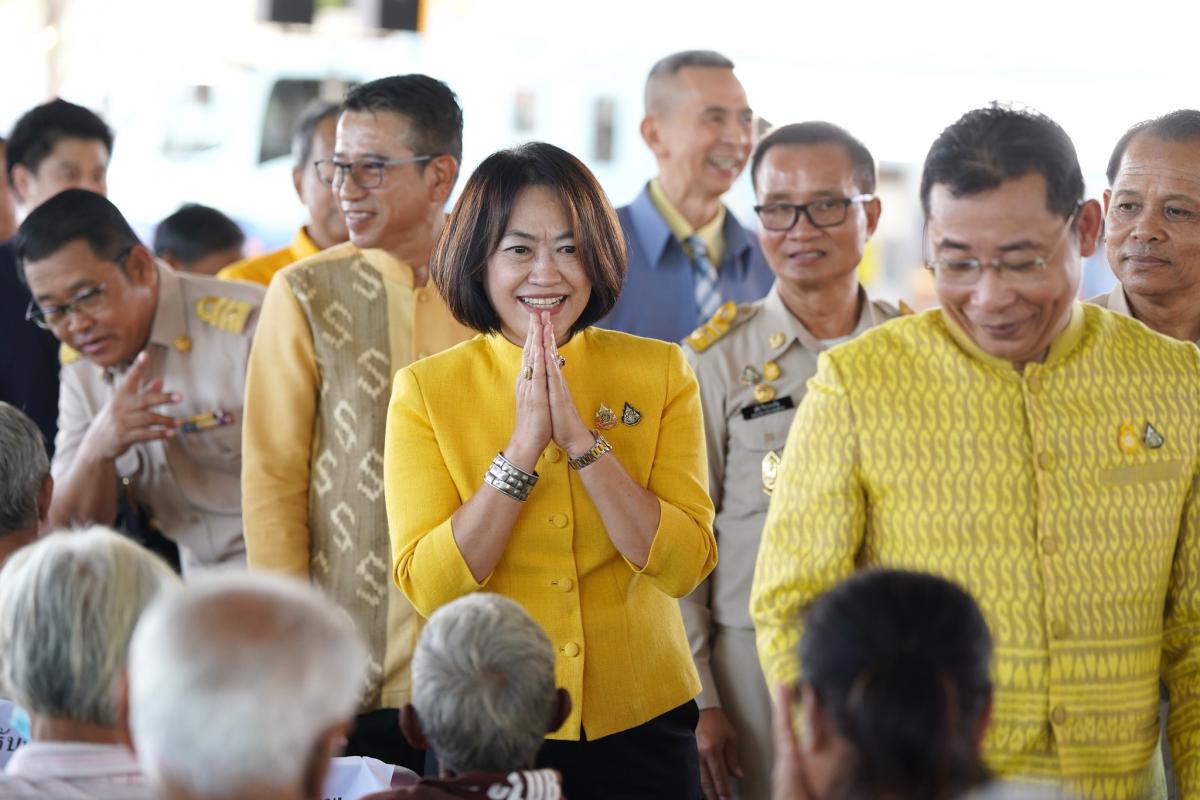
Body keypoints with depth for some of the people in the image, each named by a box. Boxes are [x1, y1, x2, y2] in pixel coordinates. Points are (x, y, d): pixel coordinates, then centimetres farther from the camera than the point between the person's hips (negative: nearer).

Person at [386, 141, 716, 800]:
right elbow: (428, 587, -12)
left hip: (640, 725, 1)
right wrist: (523, 445, -18)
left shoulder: (660, 374, -1)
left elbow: (684, 566, -10)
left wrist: (580, 438, -18)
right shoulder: (425, 391, -4)